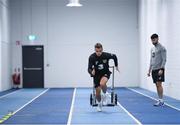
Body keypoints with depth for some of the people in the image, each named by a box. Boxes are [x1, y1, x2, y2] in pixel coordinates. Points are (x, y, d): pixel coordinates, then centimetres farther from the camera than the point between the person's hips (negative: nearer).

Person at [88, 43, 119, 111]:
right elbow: (89, 69, -21)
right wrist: (91, 72, -43)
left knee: (102, 83, -34)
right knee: (98, 92, 2)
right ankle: (99, 104, 32)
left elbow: (114, 56, 1)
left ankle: (104, 94, -2)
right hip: (96, 75, 1)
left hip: (105, 73, -1)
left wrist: (116, 66, 10)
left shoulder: (106, 55, -21)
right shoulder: (92, 57, -22)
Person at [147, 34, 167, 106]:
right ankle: (159, 100, 11)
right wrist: (149, 70, 17)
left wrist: (161, 69, -22)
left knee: (159, 84, -12)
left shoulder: (162, 48, -9)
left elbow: (164, 59, -14)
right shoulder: (152, 49, 17)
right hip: (153, 70, 8)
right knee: (157, 85, 8)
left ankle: (161, 101, -10)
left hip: (159, 70, -8)